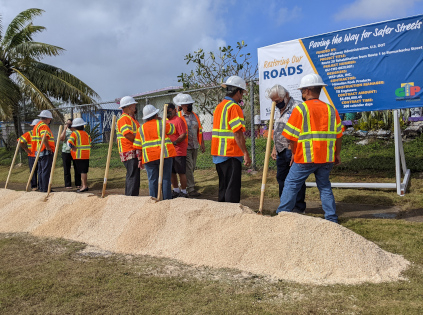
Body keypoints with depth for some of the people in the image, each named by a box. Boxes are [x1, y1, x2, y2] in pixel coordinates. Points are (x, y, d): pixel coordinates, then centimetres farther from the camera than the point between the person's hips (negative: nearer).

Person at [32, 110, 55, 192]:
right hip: (46, 152, -10)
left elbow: (36, 139, 22)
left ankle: (41, 188, 21)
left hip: (39, 152, 10)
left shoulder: (36, 126, 19)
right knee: (46, 171, -7)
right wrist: (48, 147, -22)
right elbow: (44, 137, -31)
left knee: (41, 171, 14)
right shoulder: (44, 126, -13)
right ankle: (45, 189, -6)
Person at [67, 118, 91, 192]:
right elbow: (90, 144, 17)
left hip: (79, 155, -6)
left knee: (82, 171, -6)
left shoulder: (75, 133, -5)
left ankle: (84, 186, -6)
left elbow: (69, 142, -18)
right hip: (86, 155, 6)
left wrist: (73, 148, -8)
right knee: (84, 170, 13)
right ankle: (85, 185, 19)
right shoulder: (86, 133, 14)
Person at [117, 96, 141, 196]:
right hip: (130, 153, -10)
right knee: (133, 177, -12)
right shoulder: (124, 118, -9)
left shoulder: (132, 118, 23)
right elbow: (128, 135, -19)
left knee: (131, 176, 13)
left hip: (135, 152, 10)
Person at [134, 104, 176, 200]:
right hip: (164, 154, -2)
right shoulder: (161, 123, 0)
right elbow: (172, 130, 17)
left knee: (152, 180, 6)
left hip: (149, 156, 3)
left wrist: (140, 159, 14)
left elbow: (137, 146, 9)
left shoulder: (141, 128, 11)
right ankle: (167, 199, 5)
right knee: (166, 178, 4)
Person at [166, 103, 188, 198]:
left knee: (181, 172, -2)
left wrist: (174, 142, -24)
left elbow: (183, 135, -17)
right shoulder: (167, 121, 17)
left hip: (179, 151, -8)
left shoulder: (178, 120, -10)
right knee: (172, 172, 14)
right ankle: (176, 190, 26)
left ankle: (183, 192, 8)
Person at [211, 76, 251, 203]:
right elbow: (237, 133, -19)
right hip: (231, 154, -9)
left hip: (218, 153, 9)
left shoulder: (219, 106, 15)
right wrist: (245, 153, -17)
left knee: (223, 187, 16)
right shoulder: (234, 107, -13)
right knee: (233, 188, -3)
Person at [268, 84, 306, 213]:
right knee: (281, 178, 12)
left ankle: (298, 207, 8)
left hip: (293, 150, -9)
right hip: (281, 151, 9)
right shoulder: (281, 110, 20)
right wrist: (274, 148, 20)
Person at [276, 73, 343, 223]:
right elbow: (338, 135, 11)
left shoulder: (300, 109, -6)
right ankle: (332, 218, 17)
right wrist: (337, 154, 20)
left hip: (306, 158, -5)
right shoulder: (331, 109, 9)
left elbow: (291, 136, -5)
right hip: (326, 158, 5)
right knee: (325, 186, 16)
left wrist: (294, 153, 8)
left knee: (291, 185, 6)